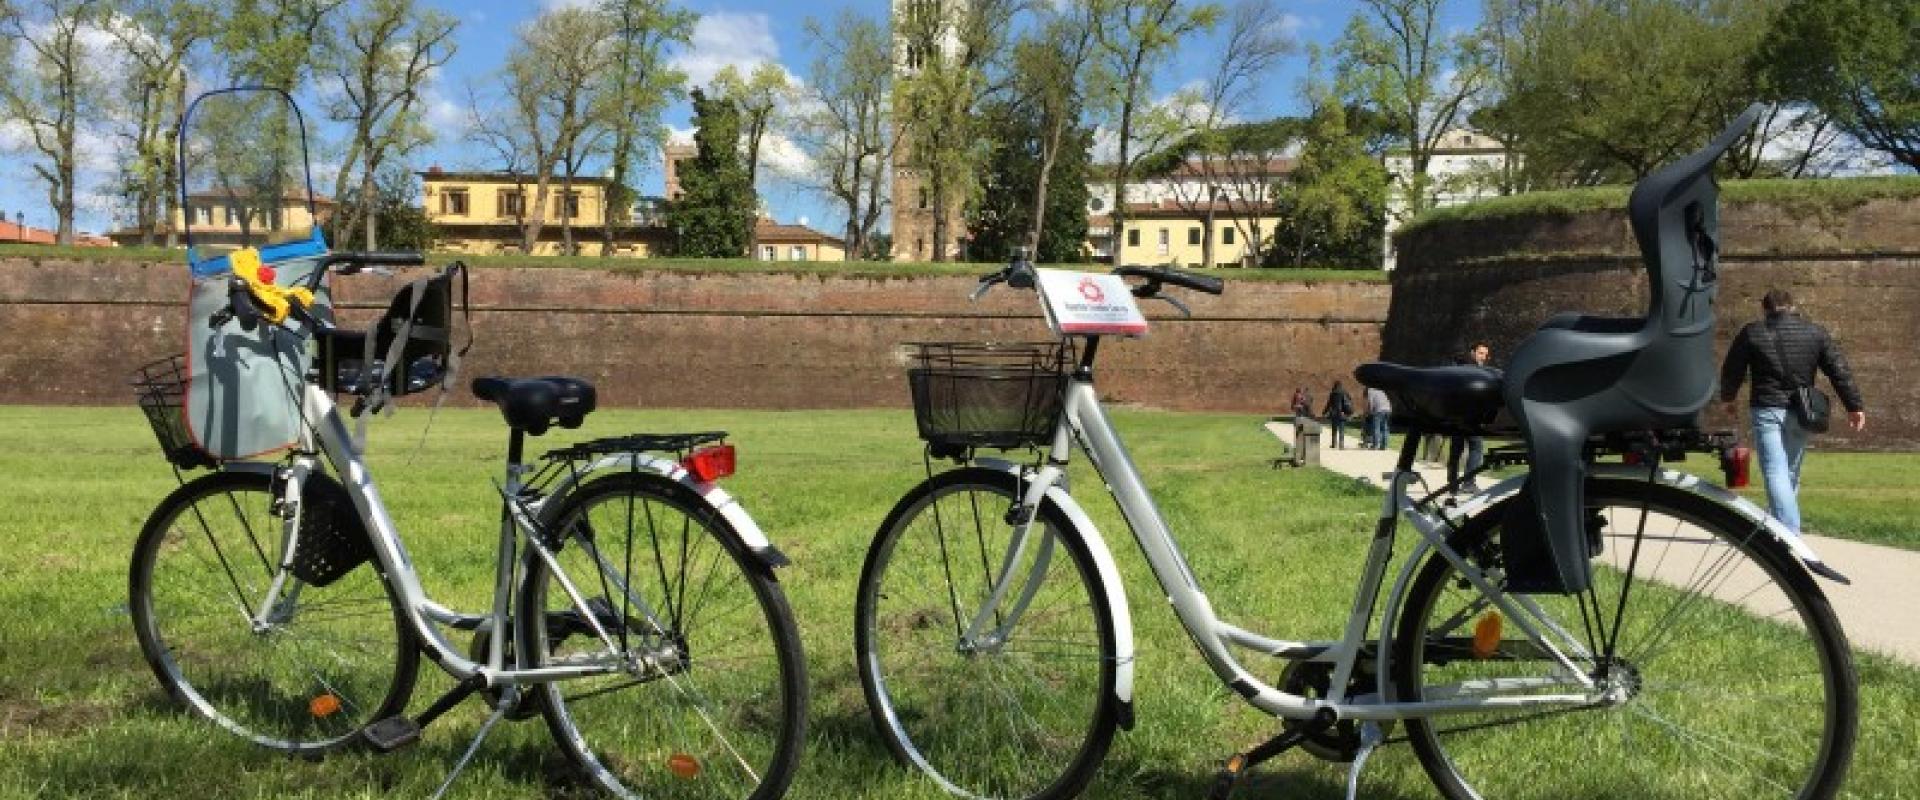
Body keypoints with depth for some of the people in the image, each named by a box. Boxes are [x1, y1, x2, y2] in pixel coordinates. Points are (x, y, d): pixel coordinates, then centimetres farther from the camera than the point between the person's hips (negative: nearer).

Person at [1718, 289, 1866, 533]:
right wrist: (1854, 405, 6)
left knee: (1775, 472, -9)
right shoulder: (1816, 333, 7)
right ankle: (1790, 528, 27)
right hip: (1801, 412, 4)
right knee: (1791, 472, 17)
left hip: (1767, 410, -3)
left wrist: (1728, 398, 25)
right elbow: (1840, 371, 4)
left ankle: (1789, 532, -22)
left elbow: (1731, 371, 7)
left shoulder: (1751, 333, 0)